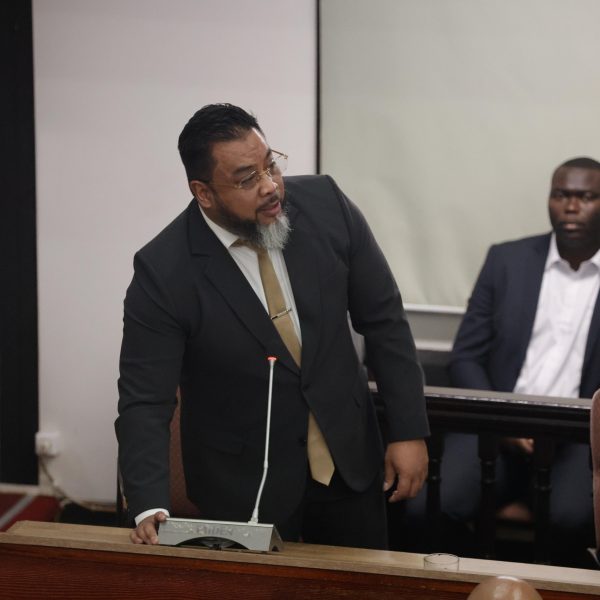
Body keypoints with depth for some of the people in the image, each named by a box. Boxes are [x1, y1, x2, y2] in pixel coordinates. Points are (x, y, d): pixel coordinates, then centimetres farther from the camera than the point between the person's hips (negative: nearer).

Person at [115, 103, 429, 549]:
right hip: (244, 484, -3)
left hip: (350, 462, 3)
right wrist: (150, 510, -30)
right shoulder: (163, 271, -19)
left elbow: (383, 319, -2)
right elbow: (145, 401, -17)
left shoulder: (326, 206, -11)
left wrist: (409, 430, -4)